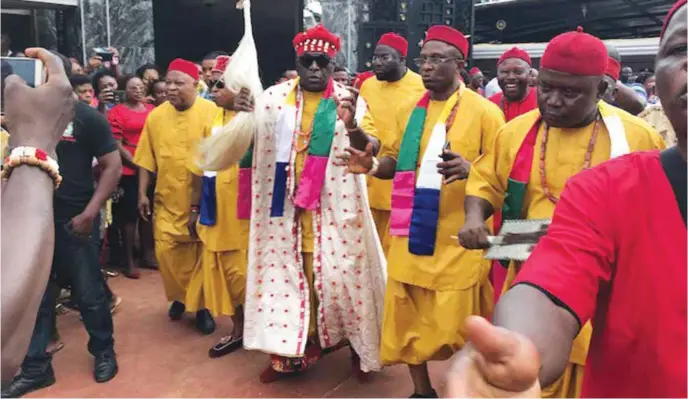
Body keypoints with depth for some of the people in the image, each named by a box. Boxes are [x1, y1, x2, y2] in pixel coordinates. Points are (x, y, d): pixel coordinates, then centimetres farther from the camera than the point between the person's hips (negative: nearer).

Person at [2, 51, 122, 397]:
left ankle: (104, 353, 28)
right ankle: (35, 367, 24)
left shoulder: (87, 117, -6)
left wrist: (90, 213, -16)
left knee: (88, 293, 7)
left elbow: (113, 166, -8)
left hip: (74, 220, -4)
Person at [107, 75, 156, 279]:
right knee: (129, 214, 0)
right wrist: (136, 164, -14)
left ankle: (148, 253, 28)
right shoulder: (117, 112, -4)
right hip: (129, 170, -5)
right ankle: (129, 260, 10)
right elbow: (117, 145, -9)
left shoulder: (151, 109, 10)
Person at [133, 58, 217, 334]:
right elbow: (147, 158, 6)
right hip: (168, 198, 3)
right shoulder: (156, 116, 3)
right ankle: (180, 296, 28)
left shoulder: (211, 112, -9)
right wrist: (142, 193, 3)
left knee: (203, 252, 6)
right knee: (166, 250, 4)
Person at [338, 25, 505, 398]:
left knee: (457, 326, 4)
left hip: (458, 240, -5)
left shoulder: (484, 111, -5)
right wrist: (370, 165, -4)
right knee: (407, 322, 12)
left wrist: (470, 168, -27)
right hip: (411, 236, 5)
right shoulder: (409, 110, 11)